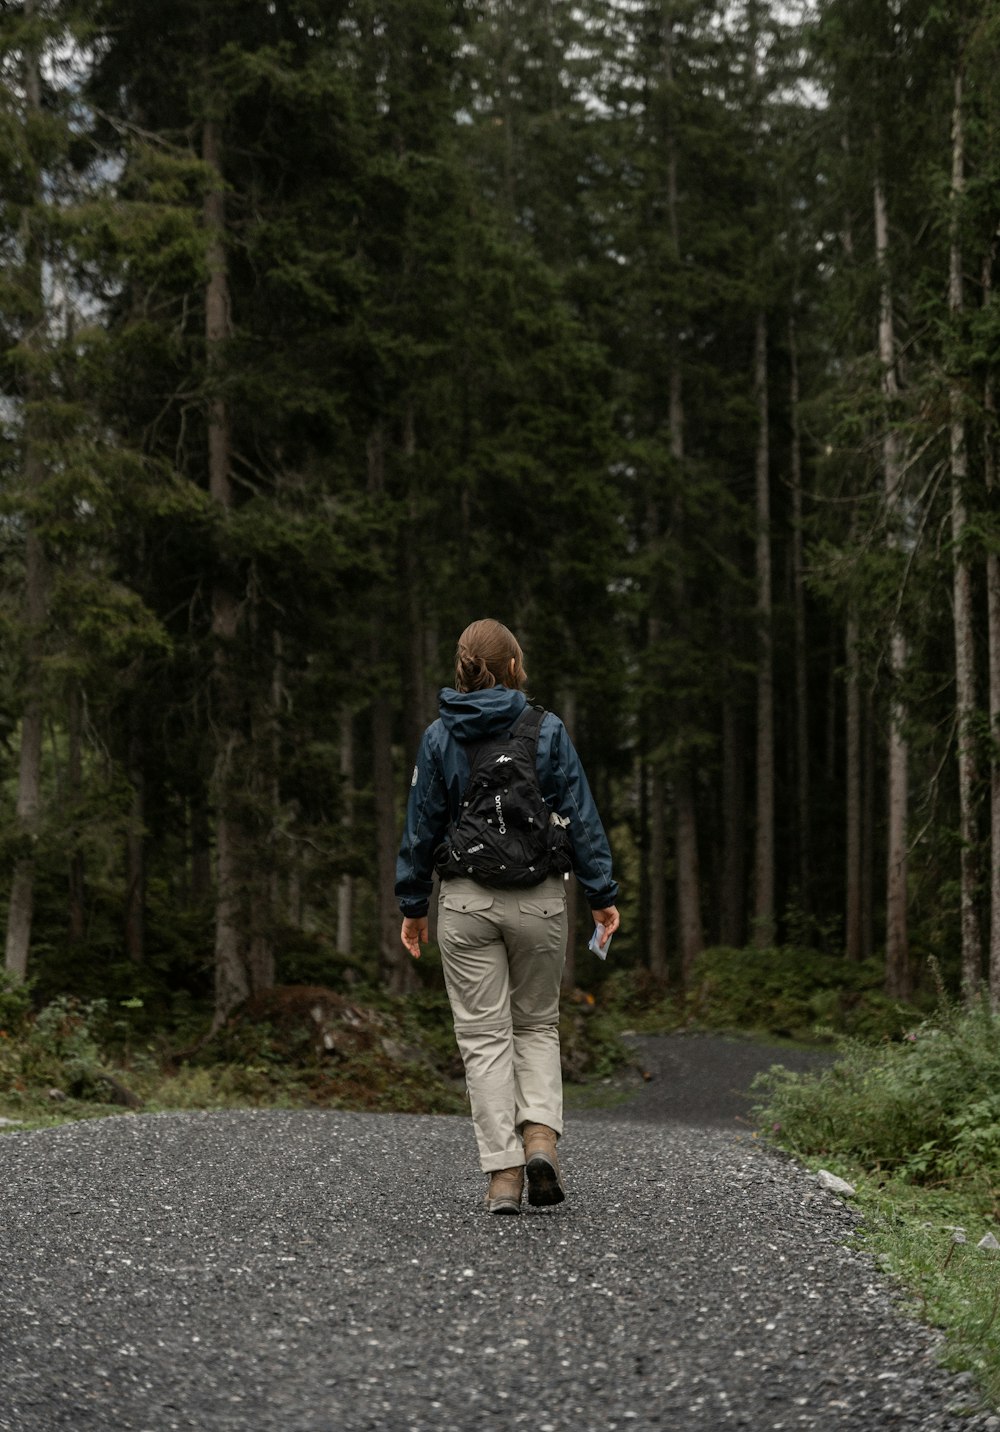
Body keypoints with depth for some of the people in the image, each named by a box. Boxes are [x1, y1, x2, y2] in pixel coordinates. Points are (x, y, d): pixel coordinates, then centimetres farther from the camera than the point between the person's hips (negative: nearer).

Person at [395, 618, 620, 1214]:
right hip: (538, 897, 0)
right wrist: (602, 892, 3)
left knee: (484, 1035, 5)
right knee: (538, 1024, 17)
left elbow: (422, 826, 3)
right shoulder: (547, 730, -2)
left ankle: (504, 1172, 0)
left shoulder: (440, 736, 0)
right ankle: (540, 1135, -3)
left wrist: (414, 905, 11)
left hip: (466, 900, 0)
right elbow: (580, 816, -3)